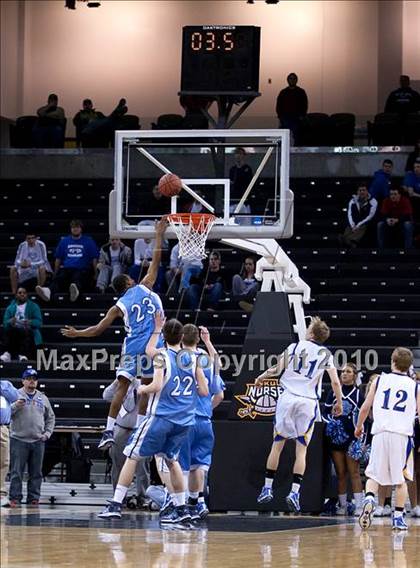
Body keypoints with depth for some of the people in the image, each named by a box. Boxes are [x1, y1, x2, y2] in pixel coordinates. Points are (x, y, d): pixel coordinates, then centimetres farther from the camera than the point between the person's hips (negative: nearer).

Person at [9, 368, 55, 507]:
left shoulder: (42, 398, 14)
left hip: (38, 441, 4)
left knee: (36, 473, 5)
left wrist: (47, 433, 7)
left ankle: (34, 498, 10)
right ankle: (15, 498, -2)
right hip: (19, 440, -4)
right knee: (16, 471, -5)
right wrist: (16, 406, -22)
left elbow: (50, 417, 20)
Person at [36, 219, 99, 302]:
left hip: (82, 269, -2)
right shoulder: (64, 241, 22)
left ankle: (75, 289, -75)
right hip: (66, 269, 2)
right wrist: (55, 273, 24)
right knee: (58, 279, -32)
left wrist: (95, 273, 3)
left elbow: (94, 258, 12)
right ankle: (48, 291, -64)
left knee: (78, 279, -39)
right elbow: (58, 258, 25)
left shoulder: (88, 241, 15)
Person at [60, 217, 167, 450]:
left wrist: (77, 333, 23)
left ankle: (109, 431, -8)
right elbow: (156, 260, 12)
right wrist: (159, 234, 18)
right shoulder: (144, 287, 9)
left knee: (122, 386, -1)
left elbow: (99, 329, 9)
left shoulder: (119, 306, 10)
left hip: (132, 347, 0)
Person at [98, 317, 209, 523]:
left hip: (161, 417, -5)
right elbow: (204, 391, 7)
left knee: (132, 456, 3)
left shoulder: (162, 357, -7)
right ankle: (181, 509, 17)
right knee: (171, 459, 22)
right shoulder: (193, 359, 6)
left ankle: (116, 505, -2)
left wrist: (143, 389, 1)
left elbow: (157, 386, -19)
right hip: (184, 421, 5)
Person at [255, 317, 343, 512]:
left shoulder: (294, 346, 4)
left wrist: (262, 376, 22)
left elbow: (277, 369, 3)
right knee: (301, 449, 4)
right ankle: (294, 492, -6)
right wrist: (339, 403, 12)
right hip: (309, 401, 0)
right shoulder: (325, 354, 5)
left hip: (288, 397, 0)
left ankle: (267, 488, 12)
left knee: (277, 444, 10)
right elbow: (335, 382, -2)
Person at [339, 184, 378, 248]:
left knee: (362, 229, -36)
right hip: (354, 223, 4)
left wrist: (358, 225, -14)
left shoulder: (372, 201, 3)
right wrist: (353, 226, -14)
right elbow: (349, 214, 5)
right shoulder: (353, 201, 14)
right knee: (348, 229, -29)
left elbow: (370, 216, -5)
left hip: (366, 224, -4)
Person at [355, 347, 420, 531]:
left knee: (374, 474, 8)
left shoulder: (380, 380, 10)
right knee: (401, 478, 10)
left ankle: (369, 498, -19)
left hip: (380, 433, 0)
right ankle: (398, 517, 5)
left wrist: (359, 426, 26)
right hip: (402, 434, 0)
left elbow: (365, 407, 10)